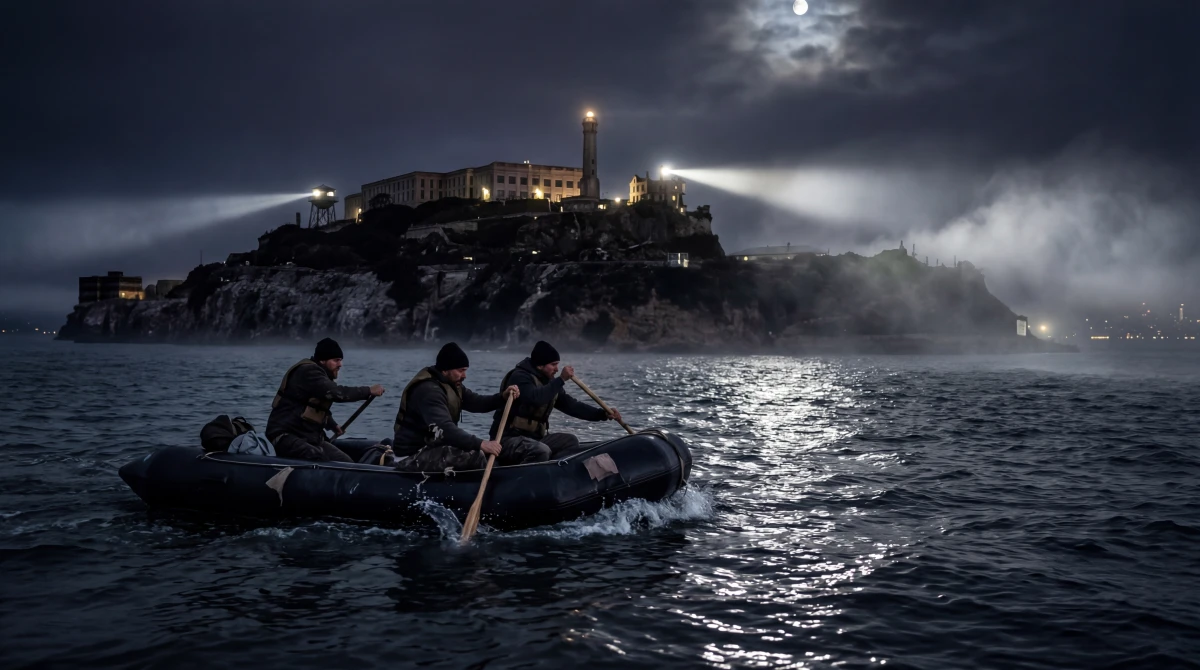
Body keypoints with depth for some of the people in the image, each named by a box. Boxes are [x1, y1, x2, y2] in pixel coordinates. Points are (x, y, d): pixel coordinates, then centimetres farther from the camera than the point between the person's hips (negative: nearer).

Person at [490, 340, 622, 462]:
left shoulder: (548, 382, 13)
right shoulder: (520, 377, -14)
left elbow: (572, 405, 11)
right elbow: (535, 398, -35)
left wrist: (603, 414, 1)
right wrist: (561, 380, -29)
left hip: (534, 437, 9)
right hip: (509, 438, -9)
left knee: (570, 441, 2)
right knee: (542, 451, -33)